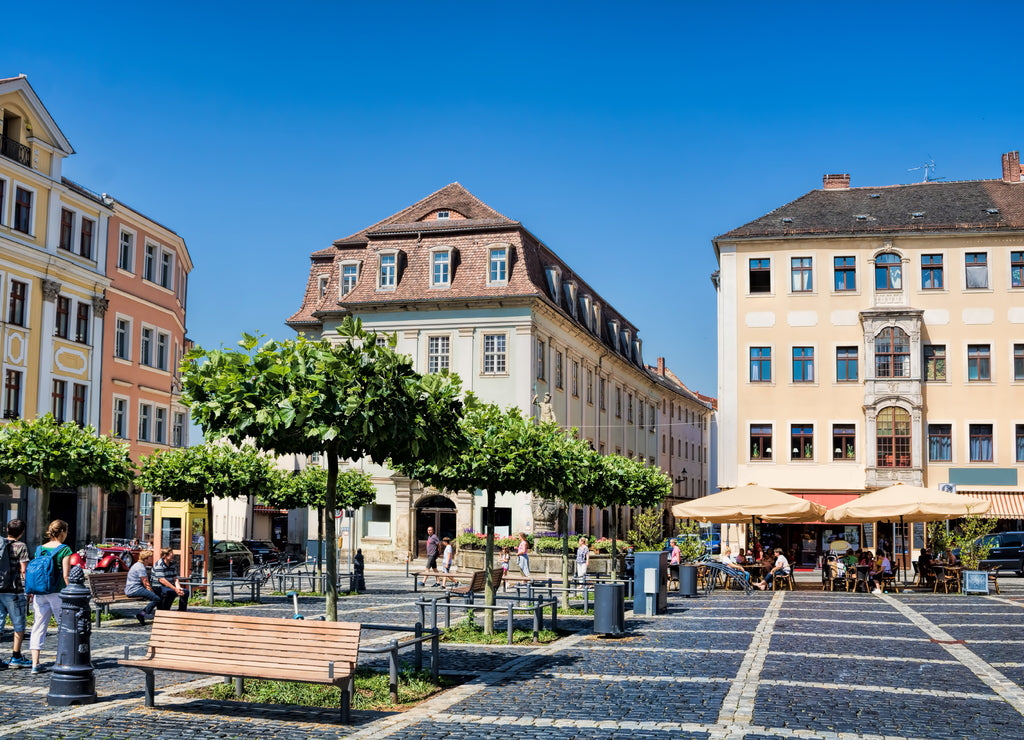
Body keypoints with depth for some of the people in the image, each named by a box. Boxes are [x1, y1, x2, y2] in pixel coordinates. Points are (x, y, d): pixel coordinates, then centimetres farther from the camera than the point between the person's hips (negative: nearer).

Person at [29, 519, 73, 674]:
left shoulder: (40, 549, 9)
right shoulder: (64, 550, -7)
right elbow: (65, 575, -10)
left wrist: (33, 595, 17)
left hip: (40, 593, 4)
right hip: (57, 592, -4)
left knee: (38, 627, 5)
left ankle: (35, 664, -1)